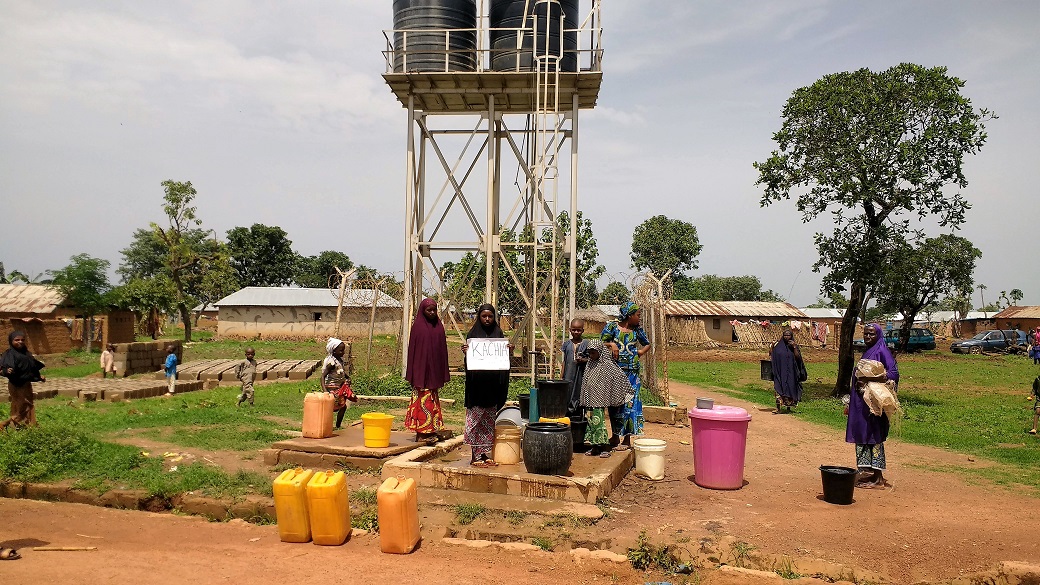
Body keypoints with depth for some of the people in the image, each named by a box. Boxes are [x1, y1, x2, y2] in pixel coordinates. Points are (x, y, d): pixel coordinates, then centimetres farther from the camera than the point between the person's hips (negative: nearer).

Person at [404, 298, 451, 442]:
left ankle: (432, 430, 17)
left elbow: (442, 349, 12)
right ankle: (422, 432, 2)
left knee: (432, 399, 11)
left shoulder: (438, 326, 9)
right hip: (422, 369, -6)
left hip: (434, 370, 6)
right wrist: (413, 375, -11)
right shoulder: (418, 326, -7)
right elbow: (413, 349, -8)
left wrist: (443, 373, 9)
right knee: (424, 400, -4)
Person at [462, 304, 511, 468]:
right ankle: (475, 455, 3)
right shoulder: (472, 334, 2)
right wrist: (465, 351, -21)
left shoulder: (499, 334, 9)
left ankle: (484, 454, 16)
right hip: (476, 382, -3)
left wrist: (509, 351, -10)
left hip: (492, 384, 3)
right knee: (475, 419, -3)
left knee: (489, 420, 8)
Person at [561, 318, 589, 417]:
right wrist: (561, 377, 9)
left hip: (580, 375, -2)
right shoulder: (567, 344, 9)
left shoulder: (586, 344, 1)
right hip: (568, 376, 2)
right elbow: (564, 361, 13)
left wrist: (583, 360, -17)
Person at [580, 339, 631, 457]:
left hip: (599, 400, -7)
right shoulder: (589, 364, 12)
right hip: (589, 400, 7)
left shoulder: (607, 364, -8)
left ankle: (606, 447, -4)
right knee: (590, 422, 7)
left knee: (599, 421, -11)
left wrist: (627, 391, 1)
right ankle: (595, 447, 16)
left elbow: (620, 376, -4)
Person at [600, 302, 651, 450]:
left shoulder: (637, 329, 7)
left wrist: (640, 352, 3)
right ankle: (615, 436, 17)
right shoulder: (612, 326, -1)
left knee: (630, 404, -1)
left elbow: (647, 344, 21)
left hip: (632, 372, 1)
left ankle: (627, 439, 6)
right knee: (614, 403, 5)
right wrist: (611, 345, -16)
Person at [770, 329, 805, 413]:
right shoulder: (778, 345, 3)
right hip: (780, 371, -1)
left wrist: (794, 347, -14)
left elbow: (798, 357, -7)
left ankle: (788, 408, 19)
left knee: (790, 388, 7)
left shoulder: (794, 346, 4)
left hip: (790, 372, 1)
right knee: (778, 390, -9)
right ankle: (778, 408, -11)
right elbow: (771, 354, 11)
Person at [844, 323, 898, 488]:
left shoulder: (882, 351, -8)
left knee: (873, 436, -5)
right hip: (861, 401, 9)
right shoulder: (867, 352, 18)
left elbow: (894, 373, -19)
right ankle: (865, 473, 17)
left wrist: (872, 380, -28)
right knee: (862, 436, 10)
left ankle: (876, 476, 1)